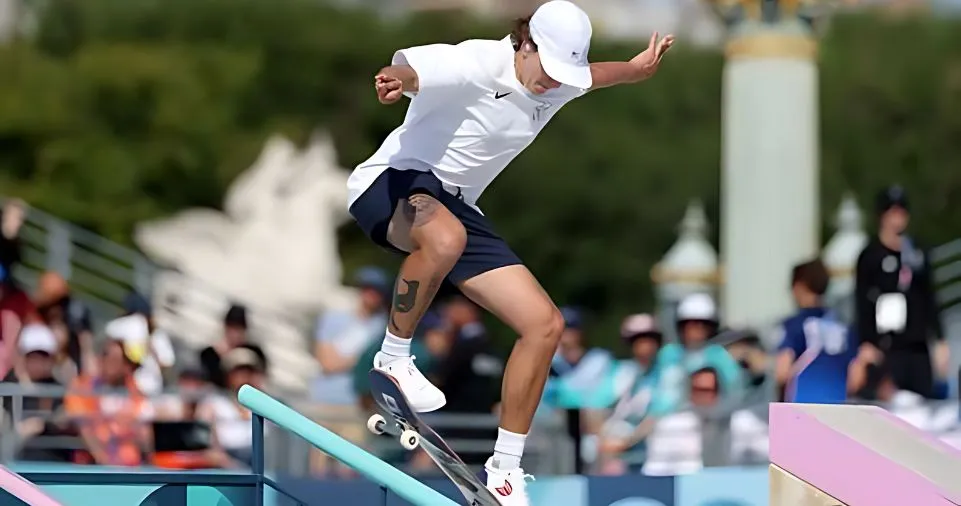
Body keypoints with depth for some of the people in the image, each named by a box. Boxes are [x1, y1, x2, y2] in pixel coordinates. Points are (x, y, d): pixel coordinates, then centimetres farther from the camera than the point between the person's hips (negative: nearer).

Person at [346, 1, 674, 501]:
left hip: (456, 206, 8)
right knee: (446, 237, -44)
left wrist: (638, 68, 6)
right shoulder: (479, 63, -23)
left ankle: (504, 468, 11)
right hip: (392, 180, -8)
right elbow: (413, 67, -44)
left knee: (545, 325, -1)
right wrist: (398, 79, -68)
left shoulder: (560, 84, 2)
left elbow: (597, 75, 26)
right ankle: (393, 359, -19)